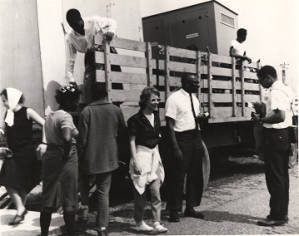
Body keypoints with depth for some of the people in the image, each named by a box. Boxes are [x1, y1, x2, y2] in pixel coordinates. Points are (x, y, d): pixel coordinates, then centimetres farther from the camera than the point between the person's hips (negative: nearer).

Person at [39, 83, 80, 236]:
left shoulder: (50, 116, 11)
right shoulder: (66, 116, -15)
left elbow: (50, 137, 11)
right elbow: (67, 138, -31)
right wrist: (67, 153, -18)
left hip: (49, 156, 8)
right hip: (65, 160, -8)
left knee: (48, 200, 15)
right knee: (69, 200, 6)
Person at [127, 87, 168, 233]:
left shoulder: (155, 117, 9)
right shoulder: (136, 119, -11)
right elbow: (132, 141, -10)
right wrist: (135, 161, -15)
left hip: (154, 154, 6)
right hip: (142, 154, -6)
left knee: (156, 191, 2)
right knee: (140, 191, 4)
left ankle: (157, 224, 7)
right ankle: (139, 223, 19)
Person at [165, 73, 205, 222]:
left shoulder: (194, 97, 11)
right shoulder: (174, 98, -12)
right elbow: (170, 125, -15)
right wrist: (175, 148, -19)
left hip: (196, 138, 8)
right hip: (181, 139, -7)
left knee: (196, 175, 14)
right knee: (178, 176, 1)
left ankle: (190, 208, 29)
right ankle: (174, 211, 16)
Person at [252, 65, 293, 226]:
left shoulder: (275, 92, -17)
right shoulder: (283, 88, 15)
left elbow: (280, 116, -29)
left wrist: (261, 120, -19)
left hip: (275, 136, -10)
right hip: (284, 135, 11)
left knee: (275, 177, -3)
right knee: (282, 176, 14)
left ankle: (277, 216, 5)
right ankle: (282, 213, 24)